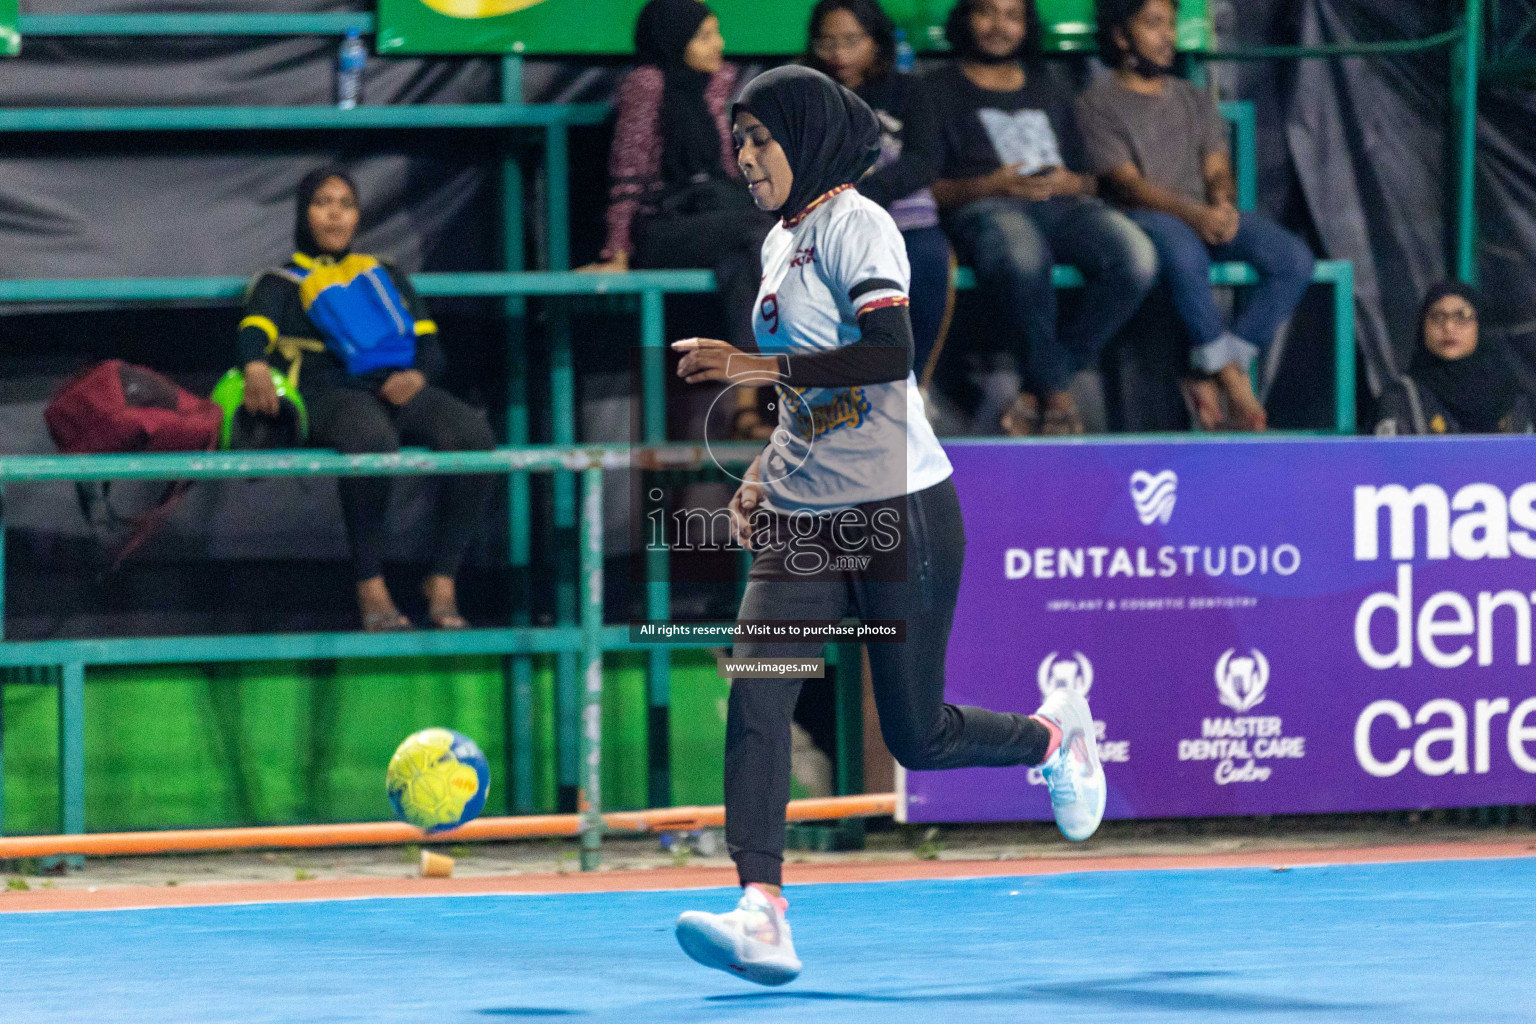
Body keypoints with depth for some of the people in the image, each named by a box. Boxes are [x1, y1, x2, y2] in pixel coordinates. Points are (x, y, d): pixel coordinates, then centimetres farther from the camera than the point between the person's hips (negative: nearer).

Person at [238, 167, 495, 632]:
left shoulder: (385, 276, 33)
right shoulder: (282, 283, 22)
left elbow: (430, 345, 23)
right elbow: (255, 330, 0)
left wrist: (418, 375, -3)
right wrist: (256, 366, -26)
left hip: (401, 387, 4)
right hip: (332, 393, -4)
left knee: (474, 436, -29)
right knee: (373, 439, -41)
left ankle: (442, 581, -25)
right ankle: (370, 586, -34)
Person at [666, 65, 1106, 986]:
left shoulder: (855, 225, -11)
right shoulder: (780, 243, 15)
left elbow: (890, 353, -25)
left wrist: (753, 365, -24)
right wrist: (765, 472, 12)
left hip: (898, 512, -7)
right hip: (803, 523, 7)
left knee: (917, 737, 2)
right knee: (754, 703, -14)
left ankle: (1056, 733, 32)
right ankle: (762, 912, -21)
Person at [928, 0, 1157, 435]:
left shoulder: (1048, 90, 31)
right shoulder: (941, 89, 17)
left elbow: (1092, 180, 27)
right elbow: (929, 188, 5)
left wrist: (1074, 183, 2)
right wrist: (992, 185, -11)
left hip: (1064, 204, 5)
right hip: (986, 208, -4)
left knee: (1137, 259, -30)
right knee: (1024, 257, -44)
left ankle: (1040, 390, -23)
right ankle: (1057, 394, -25)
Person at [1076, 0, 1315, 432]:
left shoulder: (1194, 101, 25)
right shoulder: (1097, 104, 5)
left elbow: (1218, 171, 15)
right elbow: (1127, 183, -7)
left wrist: (1222, 205, -11)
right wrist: (1193, 214, -23)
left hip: (1206, 216, 6)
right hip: (1140, 218, -6)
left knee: (1294, 258, -22)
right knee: (1184, 250, -42)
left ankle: (1209, 378, -24)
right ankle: (1231, 378, -30)